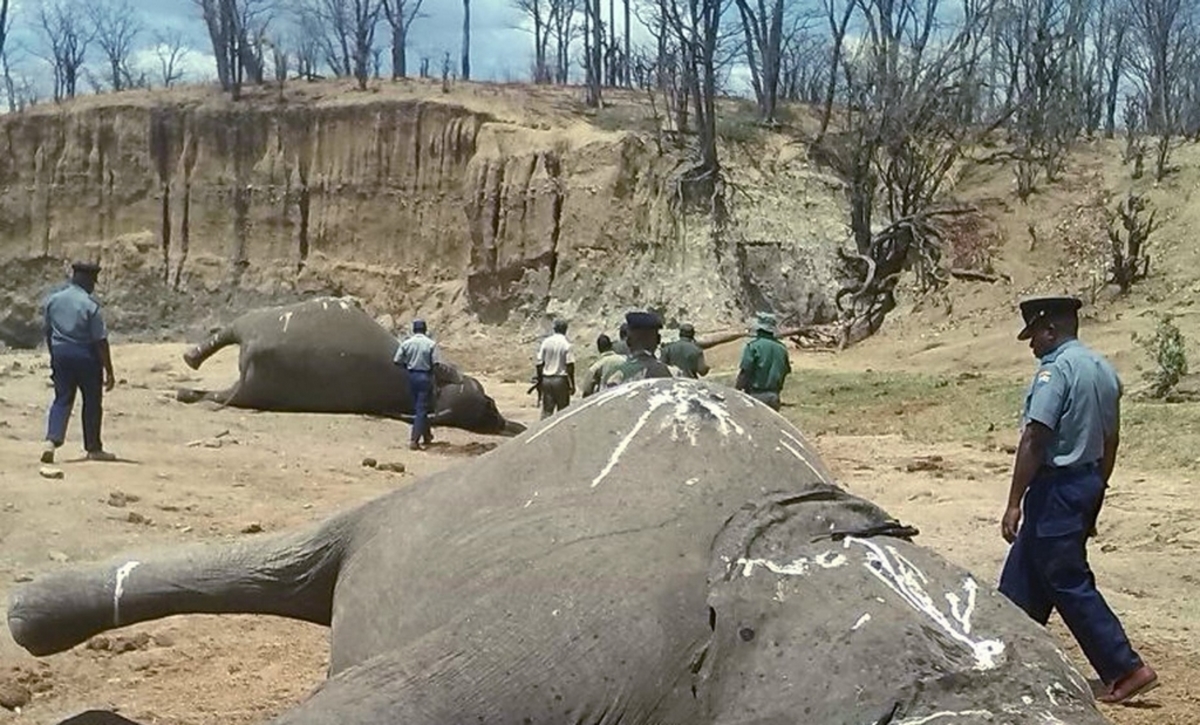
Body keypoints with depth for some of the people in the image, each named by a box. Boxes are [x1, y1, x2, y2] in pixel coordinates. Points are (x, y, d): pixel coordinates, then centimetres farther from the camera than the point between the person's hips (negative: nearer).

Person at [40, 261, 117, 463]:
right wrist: (109, 371, -10)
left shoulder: (52, 300, 1)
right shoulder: (90, 305, -15)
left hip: (60, 353, 5)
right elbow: (101, 341, -15)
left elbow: (46, 331, 9)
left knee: (62, 399, 9)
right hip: (86, 355, -4)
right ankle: (93, 448, 17)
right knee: (92, 401, 9)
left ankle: (51, 440, -11)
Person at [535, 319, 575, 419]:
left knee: (546, 411, 6)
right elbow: (570, 365, -11)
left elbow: (539, 363, 2)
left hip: (546, 379, 3)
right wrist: (572, 384, -4)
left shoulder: (546, 342, 1)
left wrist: (539, 381, 11)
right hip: (561, 379, -3)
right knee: (562, 411, 6)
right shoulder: (567, 344, -9)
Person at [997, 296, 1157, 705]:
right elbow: (1111, 441, 16)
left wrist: (1014, 503, -19)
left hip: (1056, 484, -10)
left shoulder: (1056, 369, -16)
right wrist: (1094, 493, 23)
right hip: (1088, 483, 10)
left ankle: (1126, 669, -2)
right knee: (1023, 577, 17)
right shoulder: (1103, 369, 11)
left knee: (1069, 583, -3)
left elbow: (1034, 440, -21)